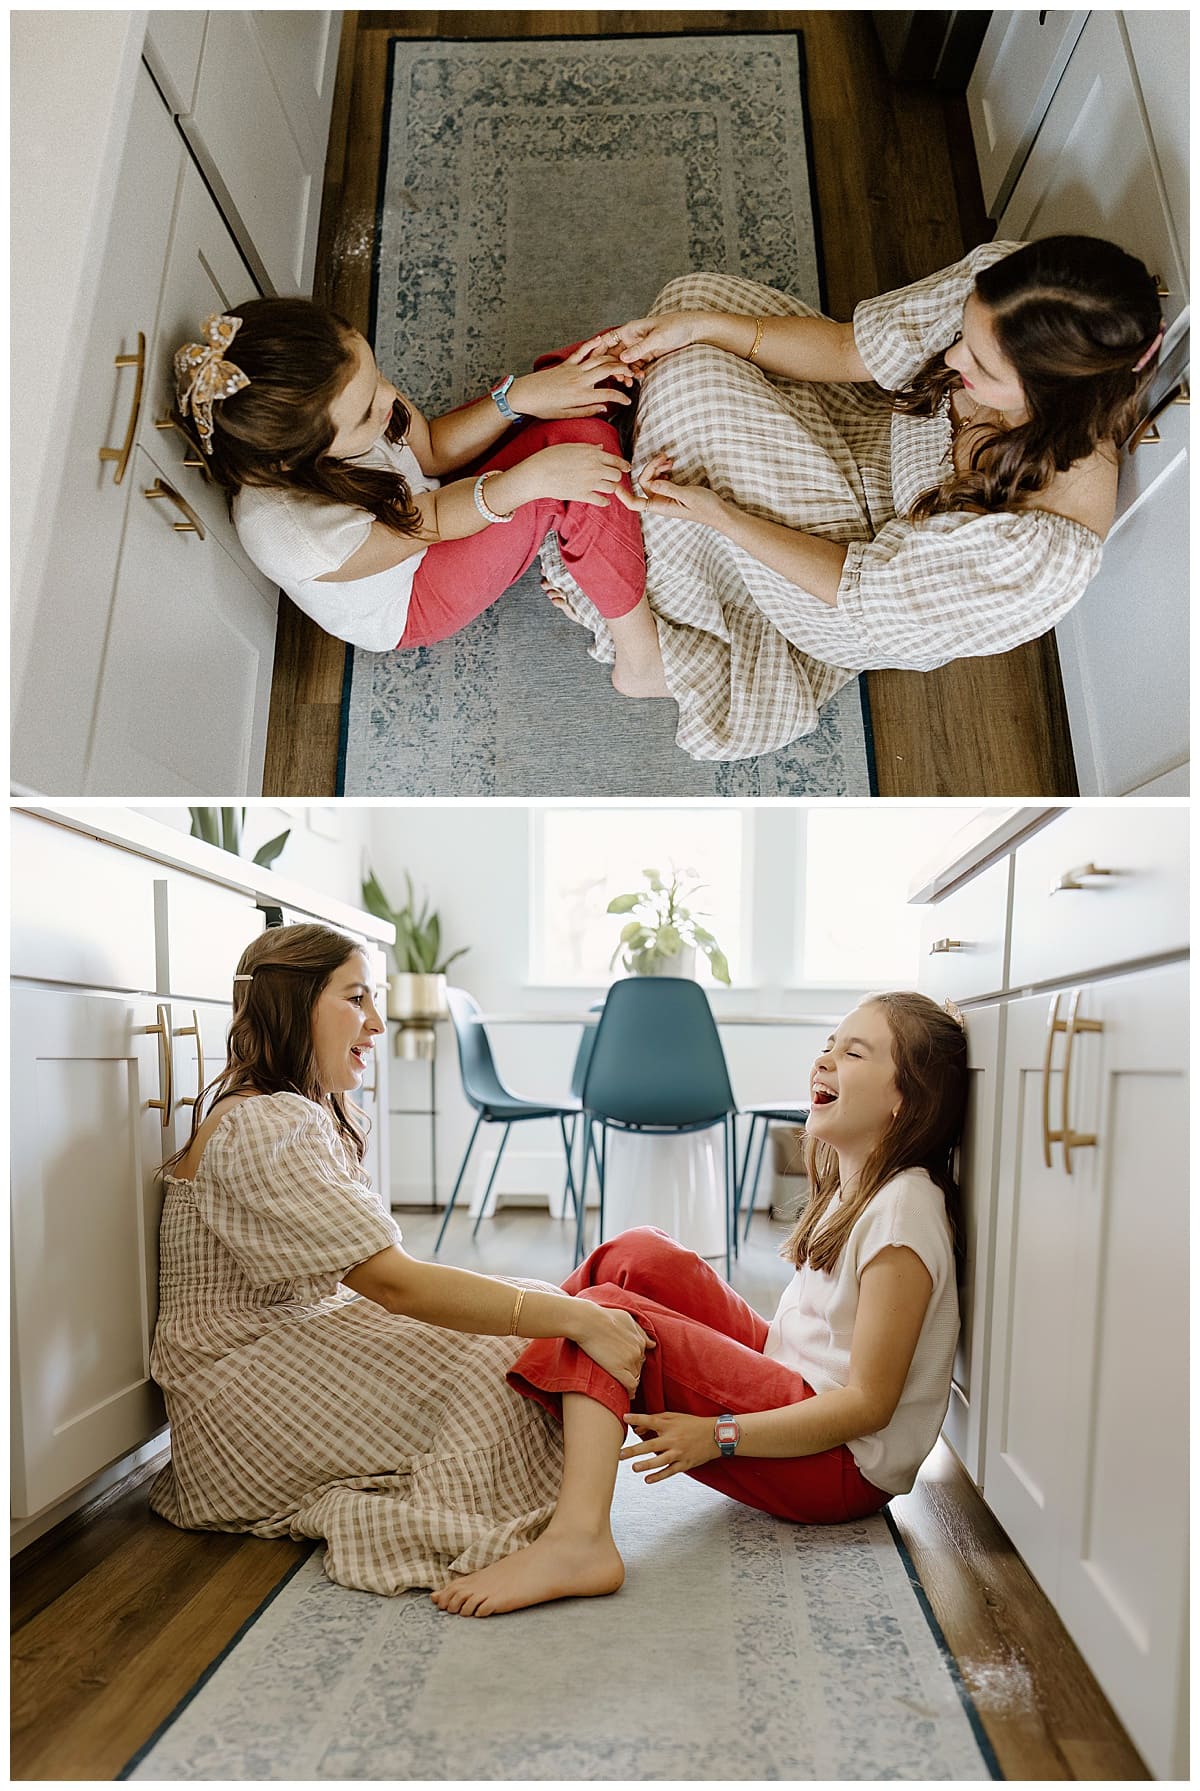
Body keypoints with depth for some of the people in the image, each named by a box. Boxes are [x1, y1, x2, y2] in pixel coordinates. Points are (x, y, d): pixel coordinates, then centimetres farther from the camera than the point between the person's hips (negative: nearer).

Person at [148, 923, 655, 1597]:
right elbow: (393, 1282, -29)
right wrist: (576, 1318, -31)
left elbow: (371, 1279, 7)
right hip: (245, 1394, -9)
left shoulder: (312, 1114, 12)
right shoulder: (262, 1128, -22)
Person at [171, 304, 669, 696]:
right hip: (410, 604, -7)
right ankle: (641, 661, -15)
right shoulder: (291, 535, -42)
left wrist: (520, 396, -25)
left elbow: (432, 448, -10)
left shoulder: (310, 400, -26)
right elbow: (431, 521, -27)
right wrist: (527, 480, -39)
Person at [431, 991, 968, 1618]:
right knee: (639, 1255, -2)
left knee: (607, 1311, -20)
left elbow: (869, 1403, -20)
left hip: (842, 1465, -9)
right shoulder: (850, 1184, 10)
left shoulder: (904, 1209, -19)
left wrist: (716, 1435, -26)